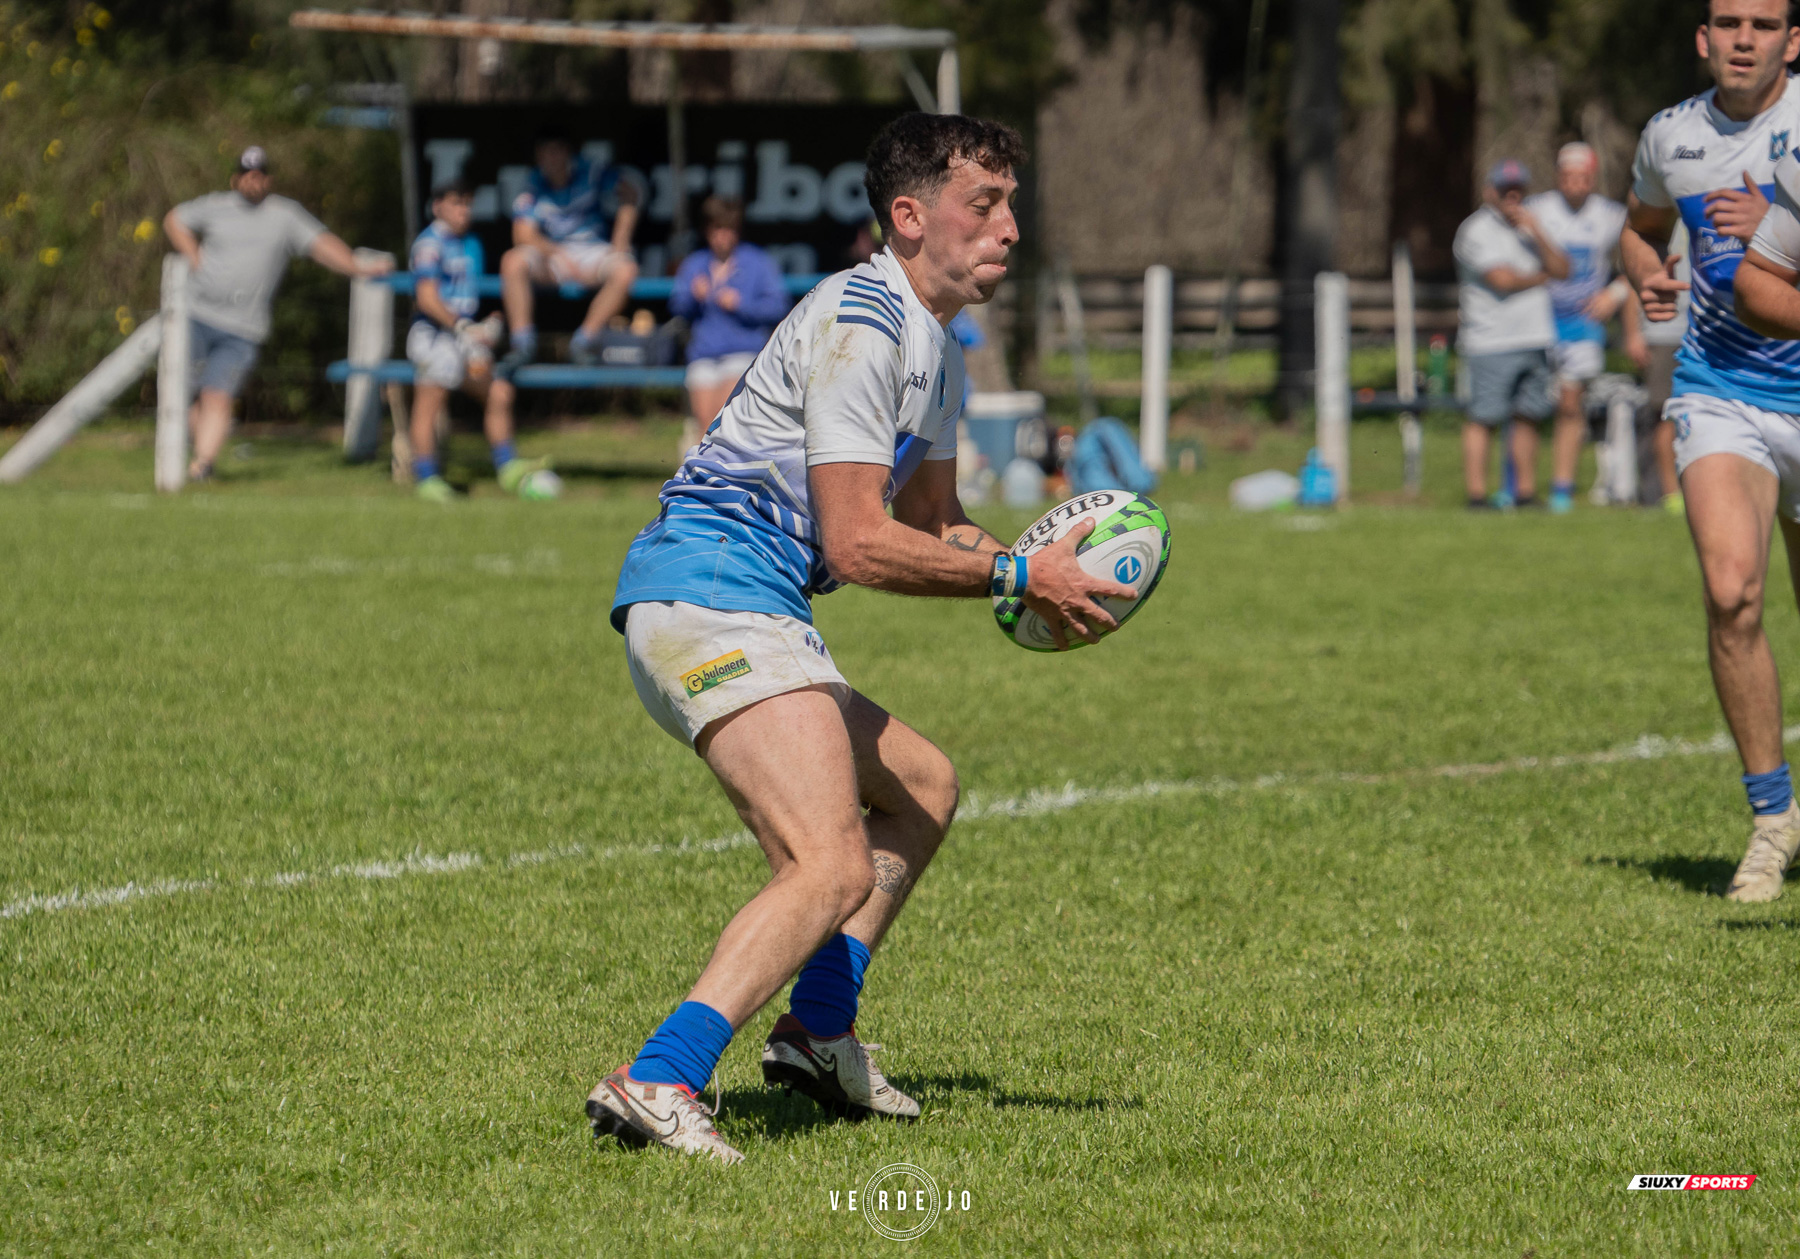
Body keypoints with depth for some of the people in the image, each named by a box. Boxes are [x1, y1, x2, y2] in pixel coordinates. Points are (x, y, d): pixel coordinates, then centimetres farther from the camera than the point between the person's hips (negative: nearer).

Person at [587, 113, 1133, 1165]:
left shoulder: (936, 350, 20)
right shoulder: (861, 322, -13)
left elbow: (934, 525, 27)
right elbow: (858, 543, -18)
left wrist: (1042, 575, 7)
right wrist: (1021, 577, -11)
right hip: (716, 596, -11)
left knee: (923, 785, 25)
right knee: (835, 869, -23)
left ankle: (818, 1035, 21)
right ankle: (658, 1082, -34)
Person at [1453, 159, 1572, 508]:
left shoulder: (1526, 228, 19)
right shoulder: (1478, 230, -4)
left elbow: (1562, 269, 8)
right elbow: (1503, 280, -15)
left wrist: (1537, 234, -5)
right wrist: (1541, 276, 1)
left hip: (1535, 339, 7)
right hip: (1491, 344, -7)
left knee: (1528, 417, 7)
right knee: (1484, 418, -7)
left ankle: (1526, 493, 11)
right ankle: (1477, 493, -6)